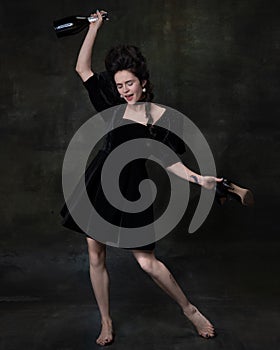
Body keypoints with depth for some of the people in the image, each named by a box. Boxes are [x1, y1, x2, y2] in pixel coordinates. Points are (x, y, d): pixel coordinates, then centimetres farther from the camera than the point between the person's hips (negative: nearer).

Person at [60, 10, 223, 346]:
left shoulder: (160, 116, -3)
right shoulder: (114, 104, 6)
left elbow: (167, 160, -1)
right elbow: (82, 68, 7)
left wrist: (199, 179, -13)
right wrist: (95, 25, 6)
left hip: (130, 191, -4)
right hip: (98, 184, 4)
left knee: (147, 261, -3)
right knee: (95, 257, 8)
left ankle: (189, 309, 21)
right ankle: (106, 323, 27)